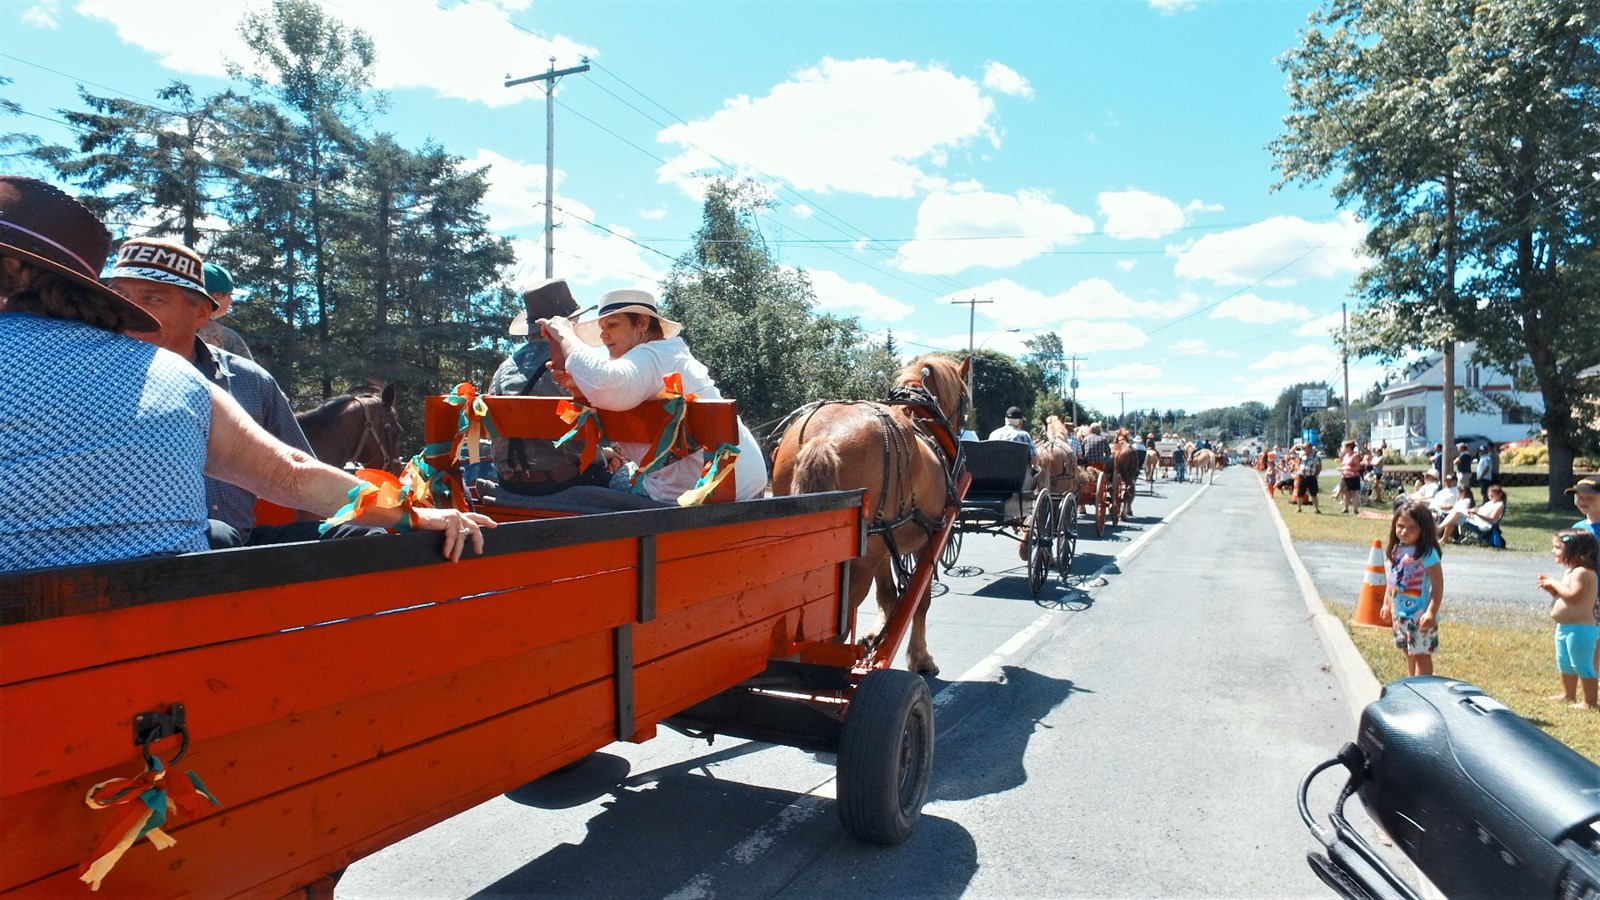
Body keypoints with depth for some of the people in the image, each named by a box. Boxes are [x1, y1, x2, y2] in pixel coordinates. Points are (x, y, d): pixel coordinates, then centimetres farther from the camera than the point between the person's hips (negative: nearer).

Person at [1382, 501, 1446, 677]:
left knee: (1421, 654, 1)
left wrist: (1431, 612, -23)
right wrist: (1387, 603, 17)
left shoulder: (1427, 553, -18)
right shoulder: (1397, 550, 5)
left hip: (1420, 615, -8)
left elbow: (1438, 584, -19)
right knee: (1409, 652, 19)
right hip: (1400, 613, 8)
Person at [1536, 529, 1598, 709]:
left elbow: (1573, 595, -29)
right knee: (1565, 664, 22)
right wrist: (1550, 588, 1)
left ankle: (1590, 701, 5)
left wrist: (1555, 583, -18)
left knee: (1583, 666, -3)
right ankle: (1568, 695, 35)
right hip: (1565, 627, 11)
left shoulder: (1582, 572, -19)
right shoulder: (1571, 571, 13)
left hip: (1580, 629, -11)